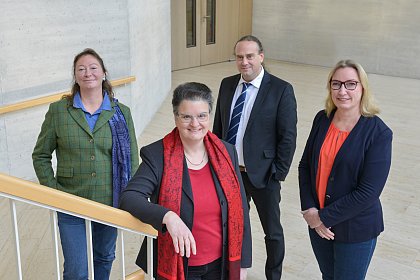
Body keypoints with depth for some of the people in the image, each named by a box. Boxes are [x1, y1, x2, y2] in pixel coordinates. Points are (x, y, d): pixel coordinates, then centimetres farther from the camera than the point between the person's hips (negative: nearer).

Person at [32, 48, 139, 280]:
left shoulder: (121, 112, -1)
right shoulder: (58, 110, -4)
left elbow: (131, 159, 2)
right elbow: (40, 155, 3)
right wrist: (52, 191, -6)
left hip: (110, 203, 2)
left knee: (104, 258, 21)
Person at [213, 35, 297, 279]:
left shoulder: (281, 90, -13)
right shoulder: (227, 84, 2)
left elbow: (288, 137, -12)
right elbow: (219, 125, 9)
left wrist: (278, 173, -13)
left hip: (262, 174, -4)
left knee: (272, 231, 14)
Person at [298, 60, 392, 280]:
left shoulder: (378, 133, -18)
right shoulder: (322, 119, -4)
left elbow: (368, 192, -20)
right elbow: (305, 165, 2)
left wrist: (324, 217, -17)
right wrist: (309, 209, -9)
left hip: (355, 229, -4)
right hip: (317, 222, 4)